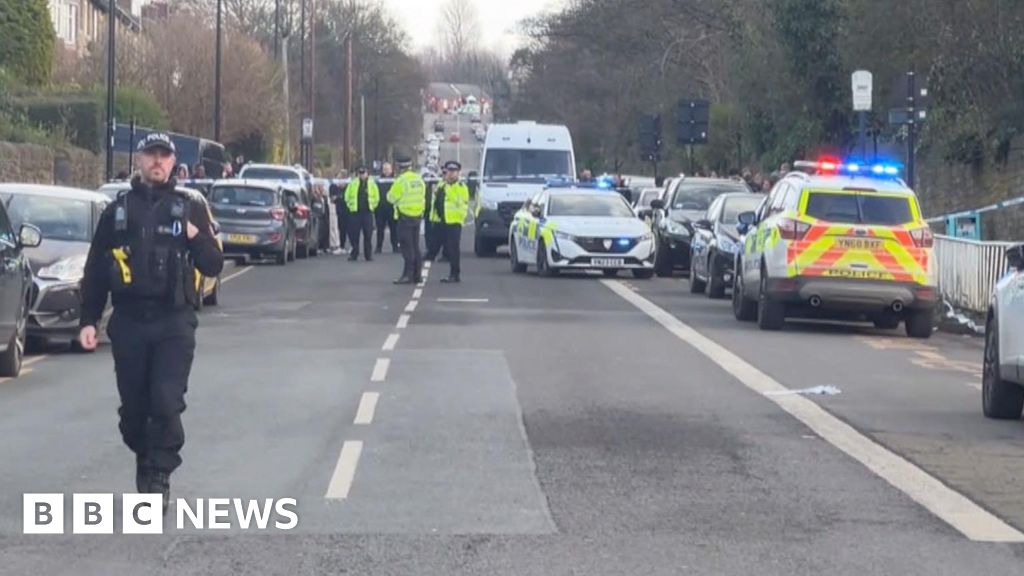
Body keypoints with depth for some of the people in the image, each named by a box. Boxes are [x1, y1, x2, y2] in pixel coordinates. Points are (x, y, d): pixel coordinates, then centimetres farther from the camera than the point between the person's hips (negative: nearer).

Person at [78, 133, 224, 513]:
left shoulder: (190, 209, 7)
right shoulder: (117, 211, 9)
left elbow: (213, 266, 5)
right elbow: (95, 270, 10)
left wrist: (196, 239, -14)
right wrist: (88, 320, 3)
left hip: (174, 323, -2)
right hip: (128, 323, 2)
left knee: (167, 403, -13)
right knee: (133, 407, 6)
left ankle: (158, 479, -7)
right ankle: (146, 464, 27)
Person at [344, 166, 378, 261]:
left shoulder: (372, 184, 4)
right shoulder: (353, 183, 5)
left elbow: (376, 197, 10)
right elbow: (347, 196, 10)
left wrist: (372, 206, 4)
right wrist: (351, 205, 4)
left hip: (367, 212, 0)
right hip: (355, 212, 0)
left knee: (368, 235, 1)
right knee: (354, 234, -2)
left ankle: (368, 254, 7)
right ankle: (354, 254, 5)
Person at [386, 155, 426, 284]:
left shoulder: (401, 180, -14)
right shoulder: (419, 179, 9)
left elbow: (392, 197, -7)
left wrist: (390, 193, 13)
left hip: (405, 216, -7)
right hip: (418, 215, 7)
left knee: (407, 246, -6)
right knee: (415, 247, 13)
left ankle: (408, 275, -9)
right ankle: (417, 275, 15)